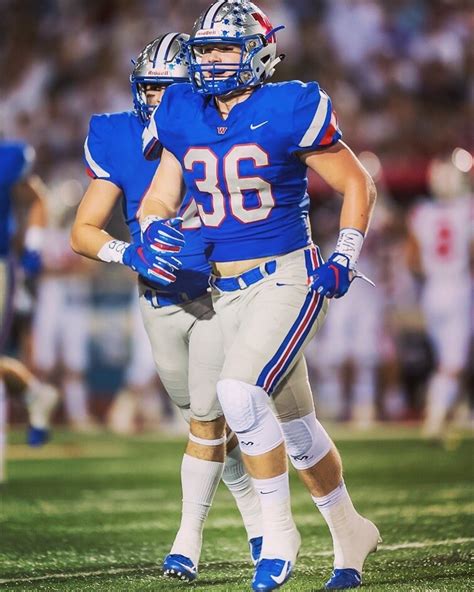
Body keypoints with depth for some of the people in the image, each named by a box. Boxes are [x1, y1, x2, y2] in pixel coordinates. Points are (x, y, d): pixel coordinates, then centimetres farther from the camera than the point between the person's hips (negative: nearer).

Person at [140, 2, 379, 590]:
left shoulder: (289, 111, -11)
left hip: (287, 278, -6)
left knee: (239, 390, -25)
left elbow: (357, 185, -2)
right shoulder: (183, 118, 4)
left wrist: (344, 259, -10)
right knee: (290, 421, 14)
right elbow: (158, 198, 9)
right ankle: (349, 533, 32)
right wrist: (154, 229, -13)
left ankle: (278, 533, -11)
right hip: (226, 292, 6)